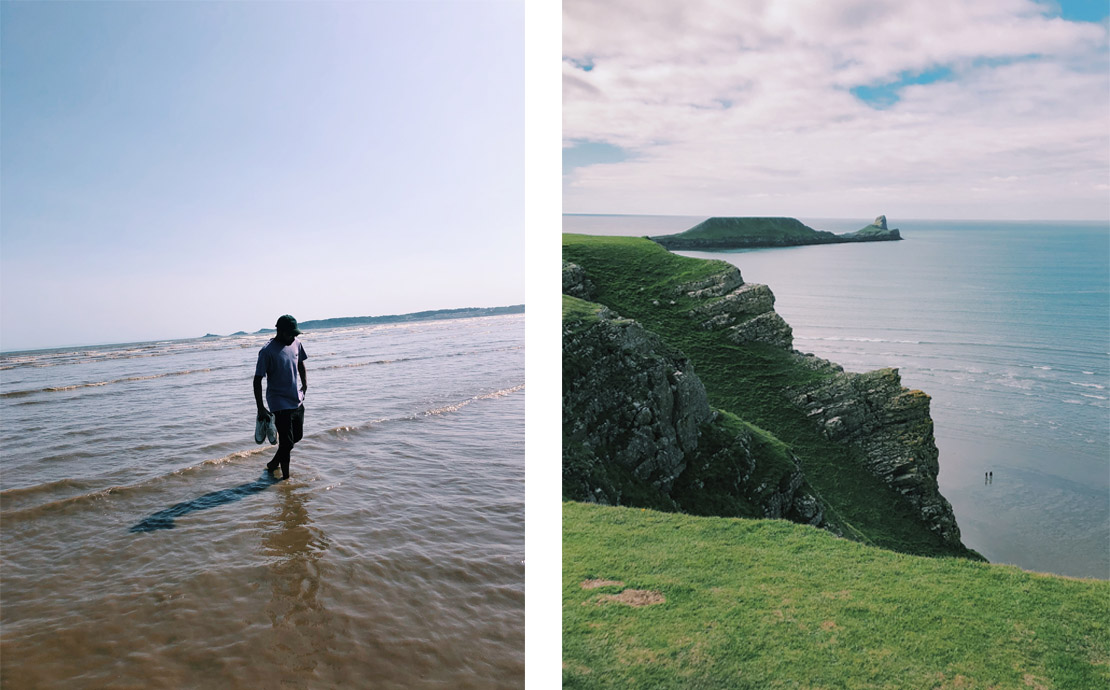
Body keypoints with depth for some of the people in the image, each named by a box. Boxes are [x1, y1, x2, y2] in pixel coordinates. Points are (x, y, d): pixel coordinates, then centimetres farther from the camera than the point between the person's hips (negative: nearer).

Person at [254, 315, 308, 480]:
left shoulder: (296, 344, 1)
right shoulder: (267, 351, -18)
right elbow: (257, 380, -16)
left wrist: (305, 385, 8)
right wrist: (260, 408, -17)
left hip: (297, 400, 7)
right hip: (280, 403, -7)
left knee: (297, 436, 18)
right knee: (287, 442, -5)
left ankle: (273, 464, 37)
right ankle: (285, 476, 10)